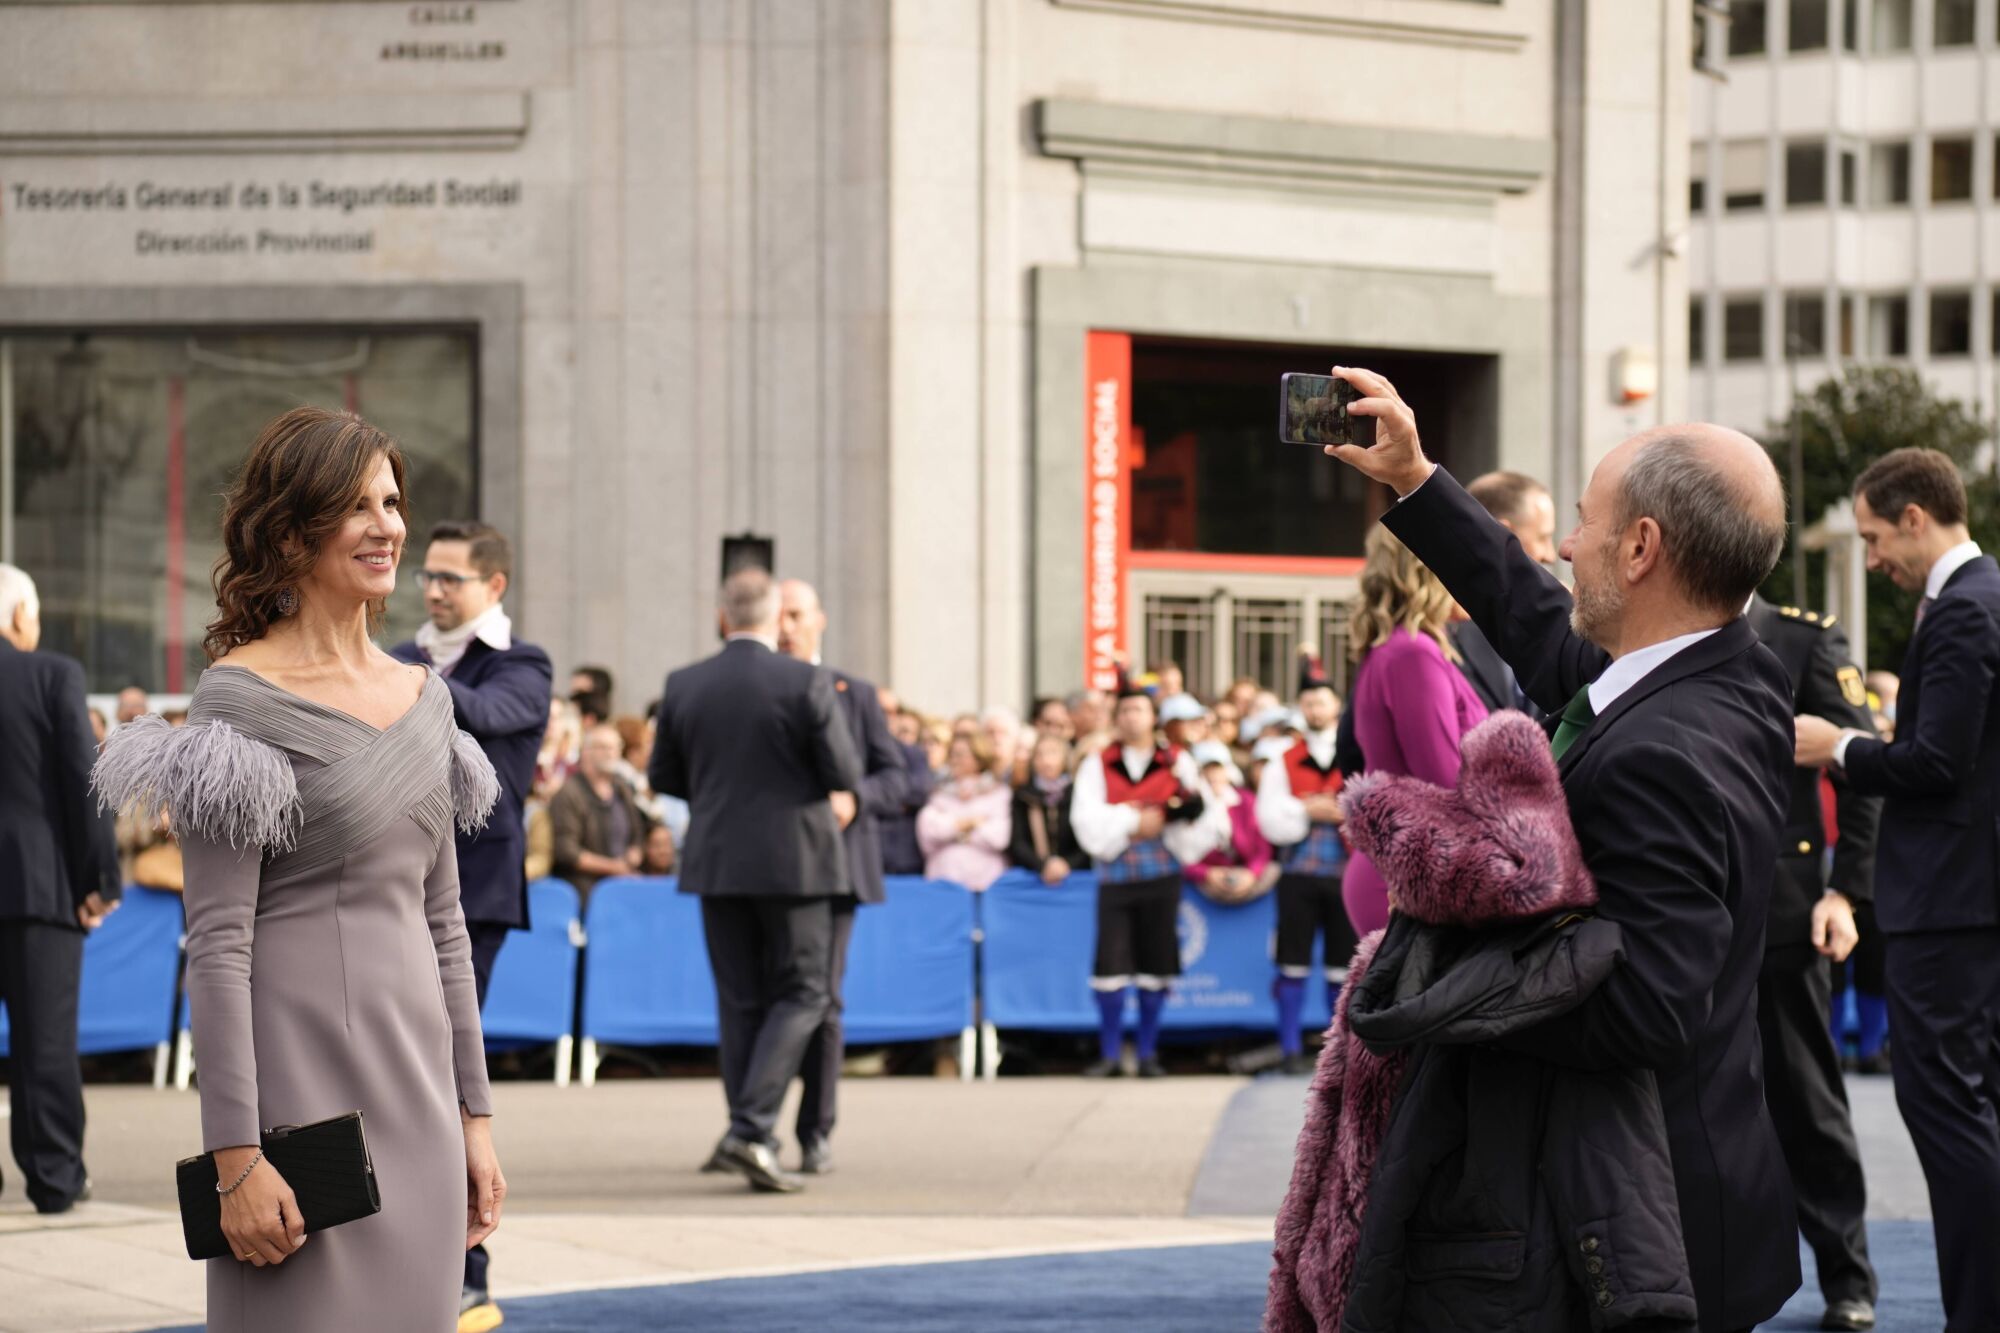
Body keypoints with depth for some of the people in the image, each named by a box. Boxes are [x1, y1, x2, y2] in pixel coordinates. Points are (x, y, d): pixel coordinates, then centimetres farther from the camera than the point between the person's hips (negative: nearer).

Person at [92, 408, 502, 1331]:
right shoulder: (241, 699, -8)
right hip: (301, 1073, -7)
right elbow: (216, 943, -12)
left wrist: (473, 1113, 14)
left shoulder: (423, 695, 13)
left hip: (415, 1077, 7)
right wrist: (235, 1153, -18)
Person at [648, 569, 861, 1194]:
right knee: (801, 994, 3)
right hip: (793, 860, -4)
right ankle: (750, 1130, -12)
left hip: (715, 861, 4)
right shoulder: (806, 683, -11)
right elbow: (845, 775, -9)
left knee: (740, 1000, 12)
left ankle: (752, 1140, 11)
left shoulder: (683, 687, 0)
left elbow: (664, 777, 8)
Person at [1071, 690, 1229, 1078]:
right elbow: (1087, 820, -2)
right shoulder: (1097, 765, 9)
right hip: (1114, 876, 0)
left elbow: (1204, 816, 0)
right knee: (1110, 966, -5)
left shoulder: (1178, 763, 9)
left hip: (1161, 875, 0)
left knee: (1155, 968, 2)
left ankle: (1148, 1055, 11)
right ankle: (1109, 1056, 4)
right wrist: (1133, 821, -8)